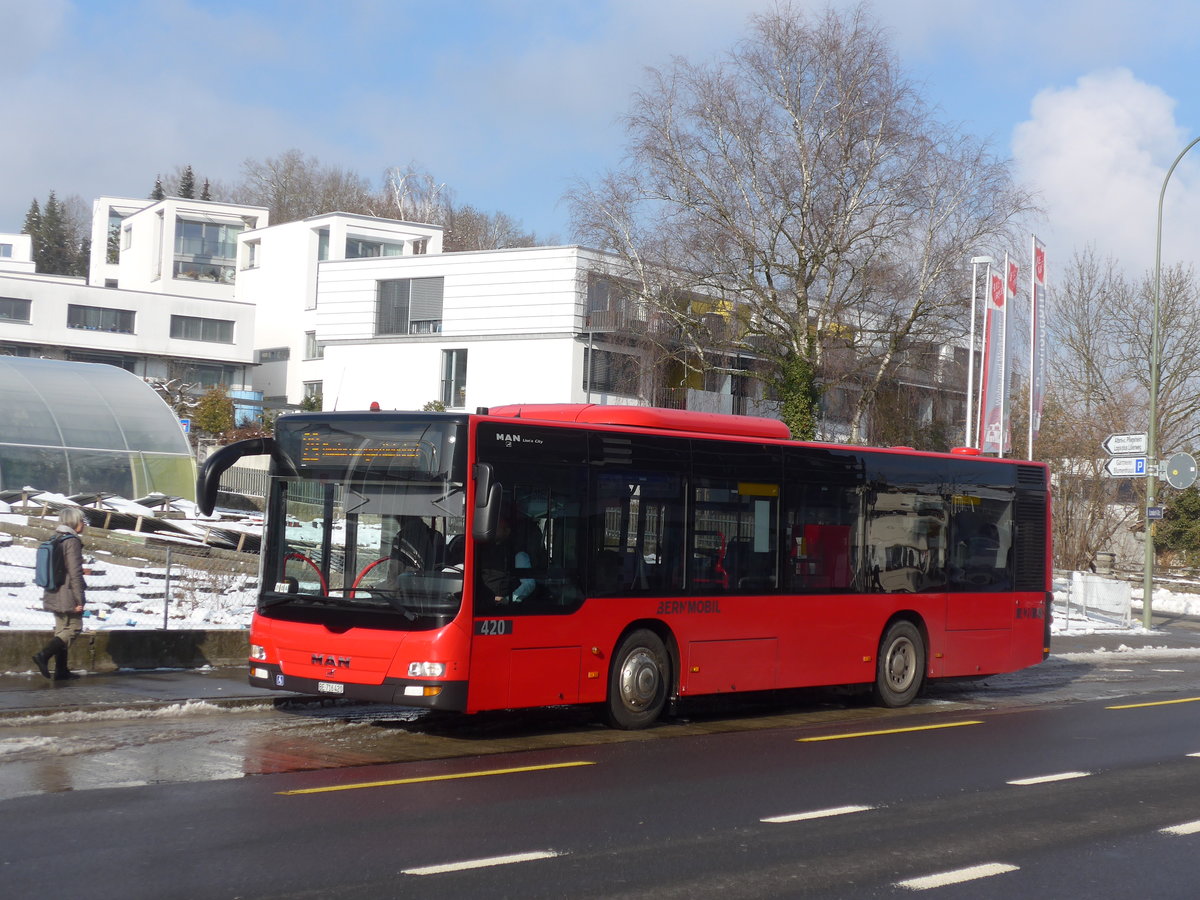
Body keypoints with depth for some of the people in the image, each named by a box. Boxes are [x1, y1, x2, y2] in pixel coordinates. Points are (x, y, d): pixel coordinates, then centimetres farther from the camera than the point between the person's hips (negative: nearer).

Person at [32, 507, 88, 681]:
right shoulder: (72, 542, -15)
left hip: (53, 594, 9)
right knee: (74, 628, -2)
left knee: (62, 630, 12)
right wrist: (80, 599, -16)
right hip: (67, 595, -9)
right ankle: (43, 655, -14)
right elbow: (75, 573, -18)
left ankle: (61, 670, 13)